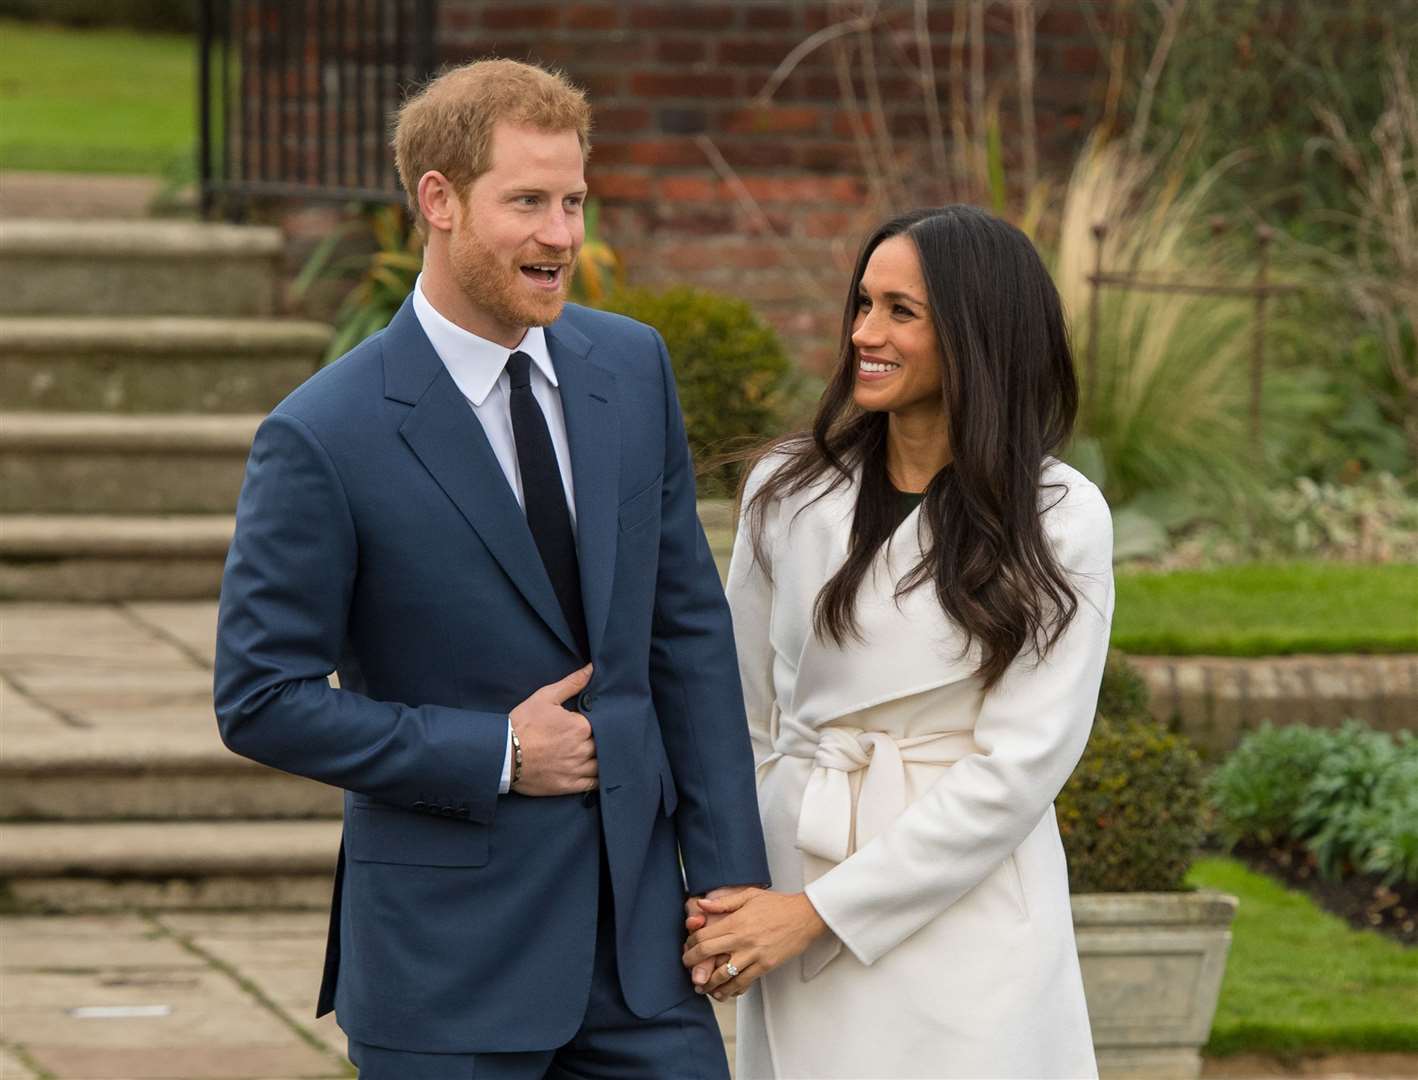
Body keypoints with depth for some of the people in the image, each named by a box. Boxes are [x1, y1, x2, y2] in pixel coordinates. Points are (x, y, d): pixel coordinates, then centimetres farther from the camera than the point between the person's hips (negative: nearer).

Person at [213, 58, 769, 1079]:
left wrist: (730, 876, 3)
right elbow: (262, 700, -10)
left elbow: (688, 623, 7)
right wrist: (495, 756, -13)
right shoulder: (323, 438, -13)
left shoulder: (632, 366, 4)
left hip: (638, 921, 5)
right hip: (453, 951, -5)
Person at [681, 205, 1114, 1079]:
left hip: (964, 905, -2)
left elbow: (1020, 763, -10)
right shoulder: (787, 491, 4)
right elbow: (746, 720, 9)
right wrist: (724, 901, -5)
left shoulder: (1059, 521, -6)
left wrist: (819, 911, -12)